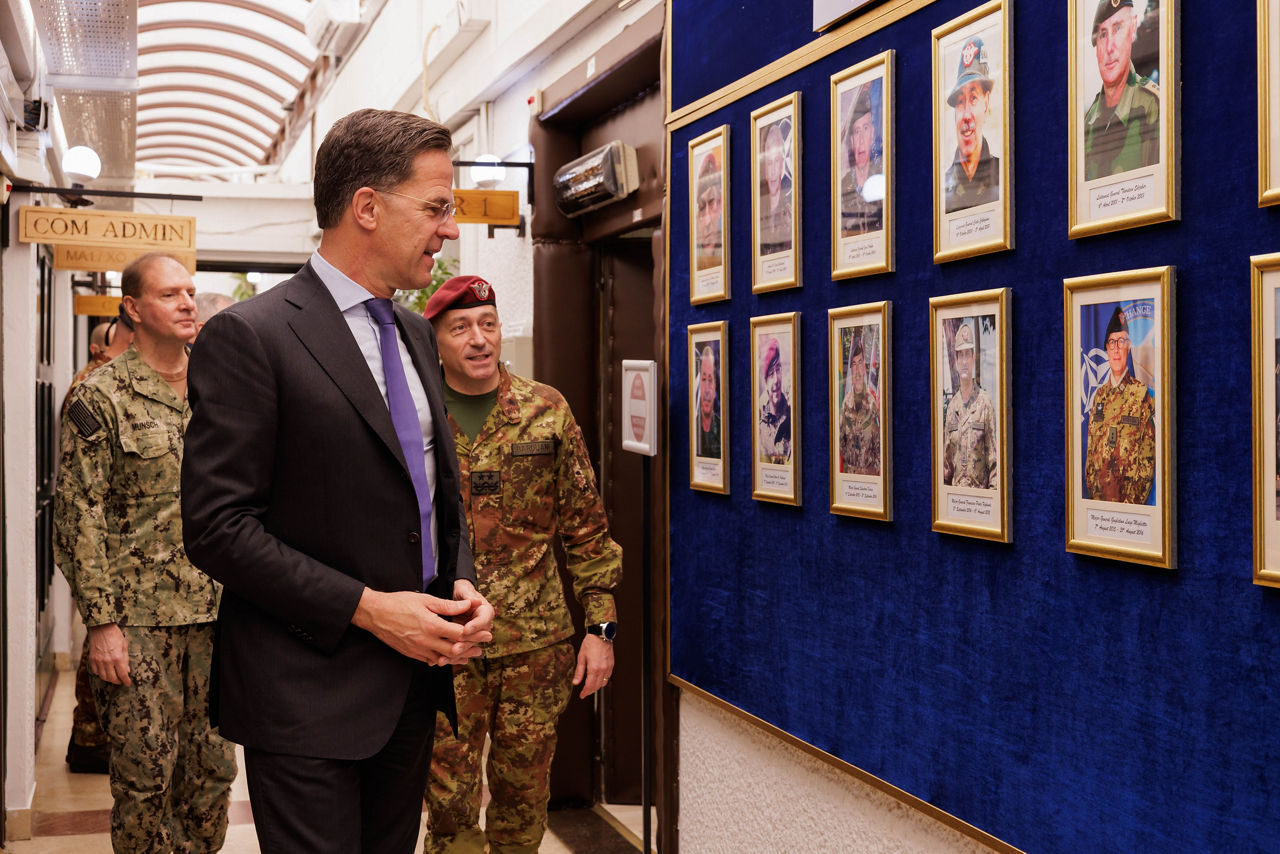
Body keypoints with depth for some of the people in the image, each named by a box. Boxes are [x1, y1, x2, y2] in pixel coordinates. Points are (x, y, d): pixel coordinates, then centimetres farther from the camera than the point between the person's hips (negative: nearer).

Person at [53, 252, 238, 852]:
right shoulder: (100, 397, -7)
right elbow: (78, 515, -9)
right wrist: (101, 621, -13)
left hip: (215, 613, 5)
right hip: (139, 622, -5)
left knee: (212, 772, 11)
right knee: (144, 779, 3)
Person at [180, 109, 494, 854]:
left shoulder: (416, 334, 12)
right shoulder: (249, 337, -12)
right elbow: (217, 527, -16)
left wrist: (463, 584, 1)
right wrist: (365, 608, -19)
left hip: (415, 681, 8)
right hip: (308, 696, -7)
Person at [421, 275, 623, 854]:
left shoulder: (547, 410, 3)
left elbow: (585, 525, 5)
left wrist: (601, 625, 1)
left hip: (538, 642, 1)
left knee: (524, 796, 12)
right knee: (449, 802, 4)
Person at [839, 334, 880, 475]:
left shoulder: (873, 404, -4)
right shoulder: (846, 404, 4)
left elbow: (878, 447, 0)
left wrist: (874, 468, -10)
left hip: (869, 473, -2)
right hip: (848, 472, 2)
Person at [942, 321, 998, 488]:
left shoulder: (985, 403, -5)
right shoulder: (951, 406, 10)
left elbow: (994, 456, -6)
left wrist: (993, 492, -11)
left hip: (980, 491, -4)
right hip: (954, 492, 4)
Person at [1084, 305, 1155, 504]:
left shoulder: (1141, 393, -3)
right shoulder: (1099, 395, 12)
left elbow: (1149, 452, -6)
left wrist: (1132, 500, -12)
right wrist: (1092, 492, 3)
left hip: (1129, 495, -4)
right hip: (1097, 496, 4)